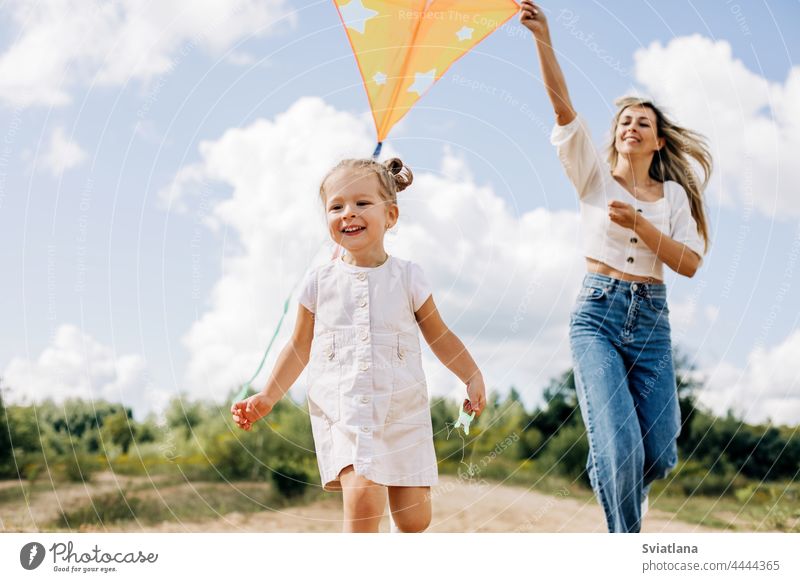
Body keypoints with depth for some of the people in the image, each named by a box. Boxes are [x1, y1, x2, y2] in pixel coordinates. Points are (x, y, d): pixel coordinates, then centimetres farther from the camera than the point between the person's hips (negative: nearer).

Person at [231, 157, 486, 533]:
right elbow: (300, 346, 13)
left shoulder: (406, 276, 5)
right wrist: (267, 397, 7)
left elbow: (439, 335, 14)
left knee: (414, 517, 3)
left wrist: (472, 377, 5)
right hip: (342, 411, -1)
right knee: (363, 494, -24)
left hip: (403, 409, 1)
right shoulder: (320, 282, 6)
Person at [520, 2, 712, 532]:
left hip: (652, 319, 3)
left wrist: (639, 224, -12)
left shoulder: (674, 195, 12)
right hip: (598, 313, -2)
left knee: (658, 452, -1)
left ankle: (618, 494, 33)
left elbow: (689, 264, 0)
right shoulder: (595, 178, 6)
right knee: (619, 447, -17)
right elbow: (564, 108, -7)